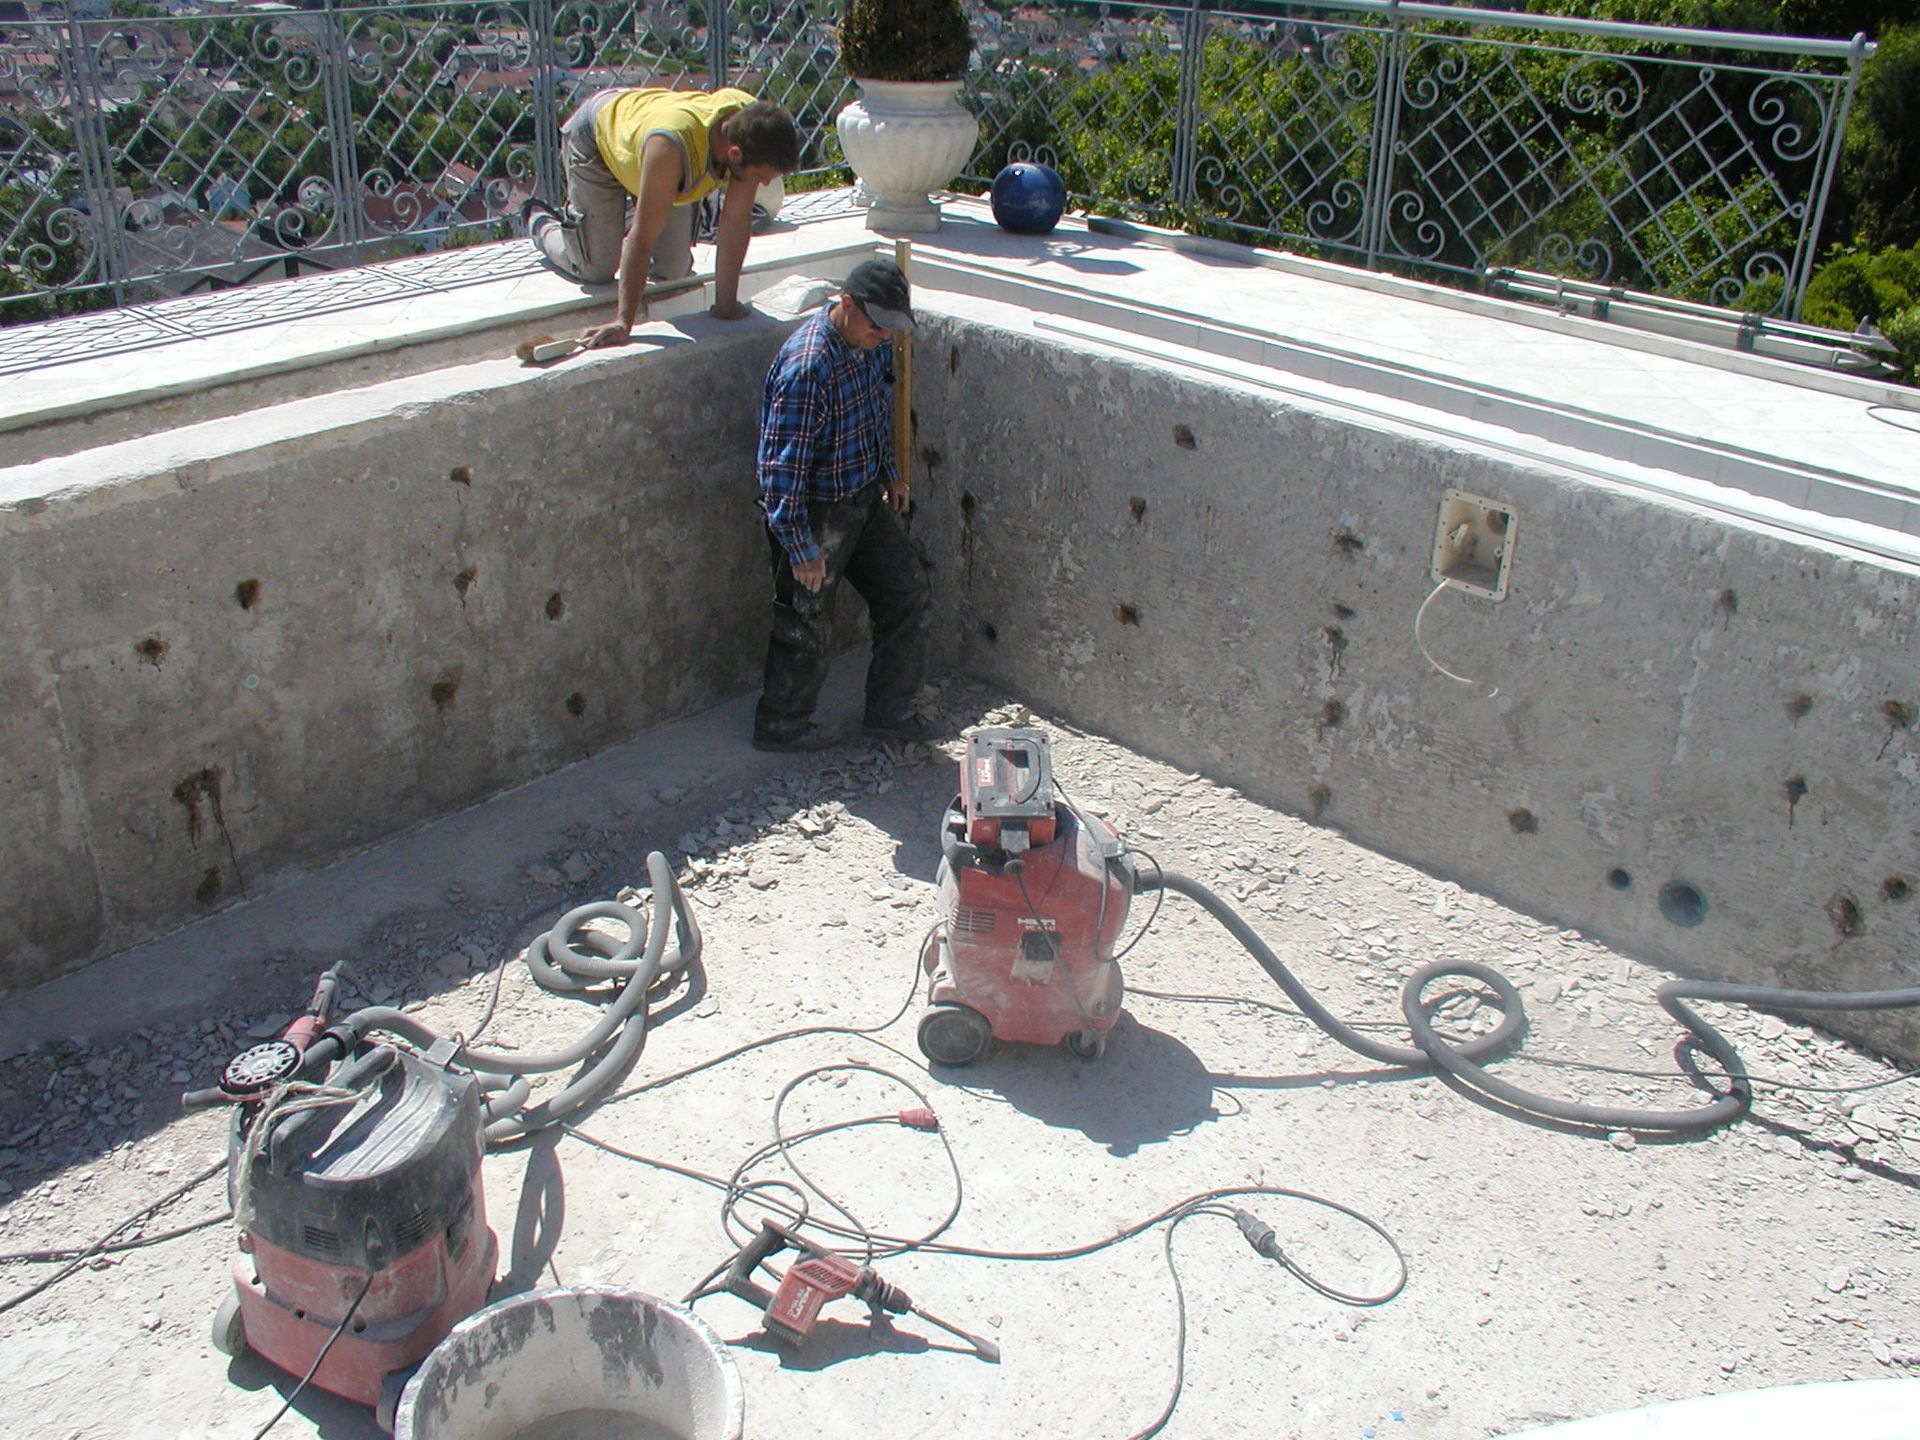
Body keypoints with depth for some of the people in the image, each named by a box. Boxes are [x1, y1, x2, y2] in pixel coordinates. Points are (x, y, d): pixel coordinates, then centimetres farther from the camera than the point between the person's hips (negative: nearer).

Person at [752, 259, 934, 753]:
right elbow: (783, 467, -28)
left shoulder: (873, 342, -3)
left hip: (866, 498, 9)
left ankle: (891, 712, 28)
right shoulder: (806, 367, -30)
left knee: (907, 591, 13)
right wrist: (801, 549, -24)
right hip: (816, 512, -8)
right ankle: (781, 726, 28)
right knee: (805, 624, 6)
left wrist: (891, 472, 22)